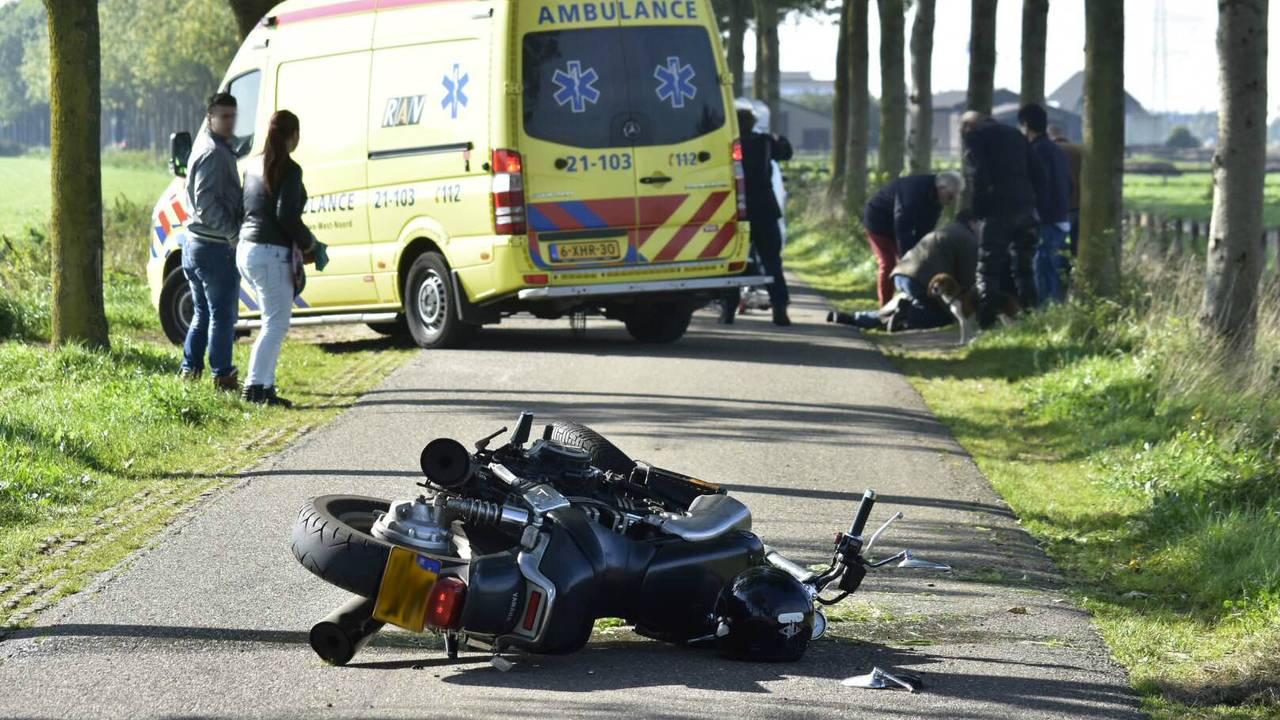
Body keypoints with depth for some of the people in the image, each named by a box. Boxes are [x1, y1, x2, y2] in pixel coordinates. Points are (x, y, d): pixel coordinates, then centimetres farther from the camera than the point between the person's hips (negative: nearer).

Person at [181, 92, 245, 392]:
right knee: (223, 314, -4)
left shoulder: (213, 148, 18)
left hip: (195, 244, 10)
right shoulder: (214, 153, -15)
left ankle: (190, 372, 19)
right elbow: (206, 204, -23)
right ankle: (223, 376, -1)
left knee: (203, 314, 17)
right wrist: (234, 234, -22)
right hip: (215, 248, -10)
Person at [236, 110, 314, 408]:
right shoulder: (289, 170, -10)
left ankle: (265, 386, 10)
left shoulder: (255, 166, 16)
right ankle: (256, 385, -13)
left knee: (275, 322, 14)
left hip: (247, 249, 9)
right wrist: (308, 242, -4)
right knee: (276, 323, -6)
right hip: (271, 253, -9)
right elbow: (287, 215, -20)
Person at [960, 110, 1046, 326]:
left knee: (988, 269, -3)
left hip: (998, 211, -6)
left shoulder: (973, 135, 2)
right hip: (1026, 209, 6)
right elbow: (1038, 173, 18)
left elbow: (977, 176, -11)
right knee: (1024, 268, 13)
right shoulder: (1014, 134, 22)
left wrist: (978, 209, -3)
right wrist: (1032, 201, 18)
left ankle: (986, 322, -9)